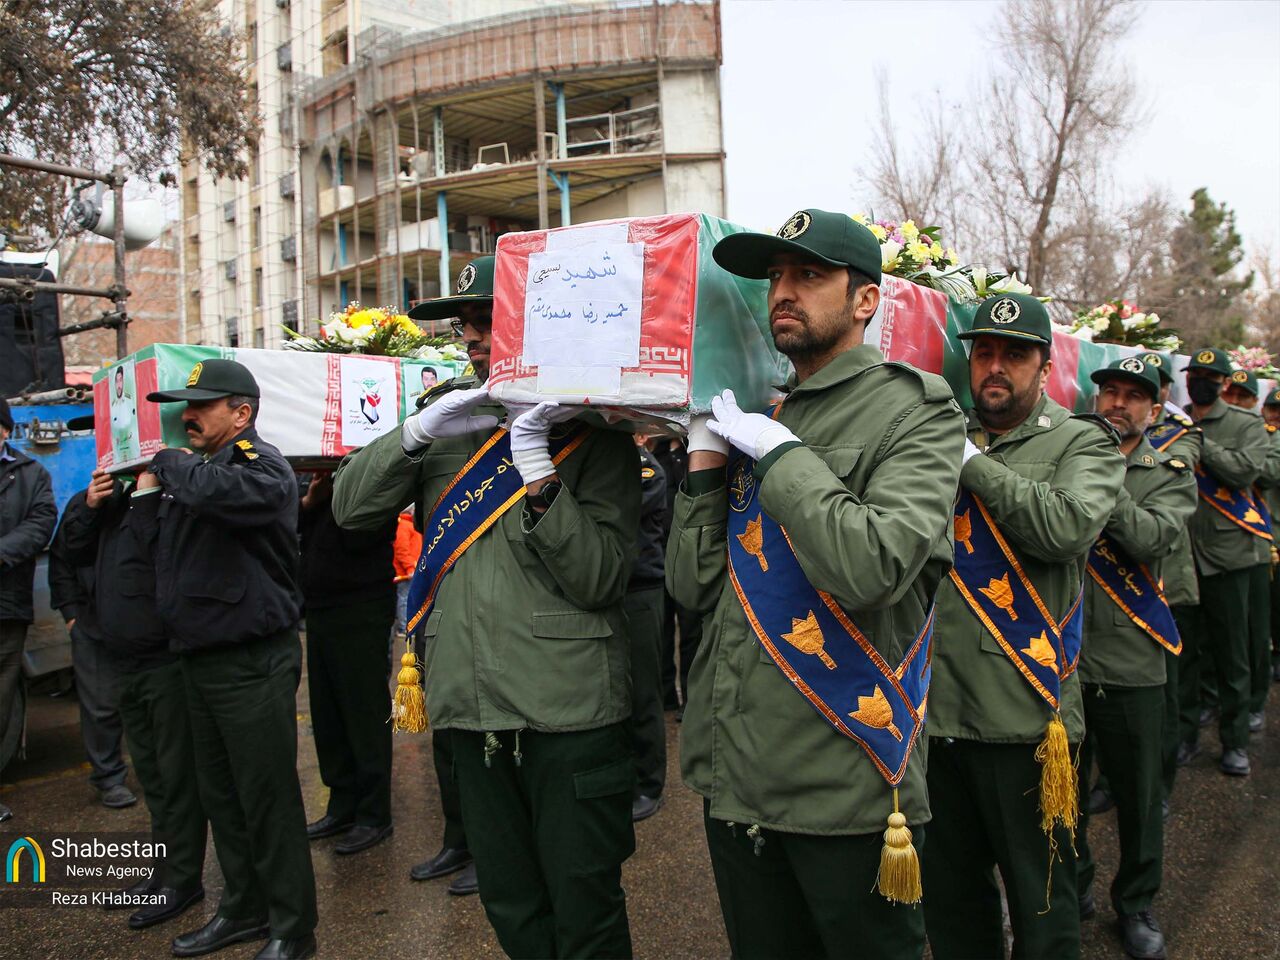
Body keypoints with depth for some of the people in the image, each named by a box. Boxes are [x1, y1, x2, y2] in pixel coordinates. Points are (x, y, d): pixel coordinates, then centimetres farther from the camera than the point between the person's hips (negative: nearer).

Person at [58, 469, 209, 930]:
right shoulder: (116, 491, 11)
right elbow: (72, 549, 16)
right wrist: (88, 505, 0)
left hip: (166, 660, -9)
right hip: (127, 659, 9)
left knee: (176, 771, 2)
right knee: (150, 770, 18)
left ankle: (182, 878, 14)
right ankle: (167, 866, 31)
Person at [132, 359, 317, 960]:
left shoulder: (261, 466, -13)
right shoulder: (193, 469, 14)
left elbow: (218, 490, -36)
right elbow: (162, 549, 16)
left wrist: (167, 462, -16)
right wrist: (147, 489, 6)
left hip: (252, 663, -9)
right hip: (200, 657, 9)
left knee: (268, 798, 1)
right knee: (220, 795, 19)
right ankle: (244, 909, 35)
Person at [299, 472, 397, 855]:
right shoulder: (324, 488, 14)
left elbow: (357, 538, -22)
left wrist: (339, 492, -13)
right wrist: (308, 502, -5)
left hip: (361, 614, -8)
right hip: (319, 611, 8)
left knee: (365, 716, -3)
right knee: (327, 717, 12)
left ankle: (374, 815, 5)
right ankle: (342, 807, 23)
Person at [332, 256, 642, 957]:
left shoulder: (590, 427, -4)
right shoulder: (452, 414, 11)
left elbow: (601, 576, -13)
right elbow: (350, 507, 4)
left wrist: (539, 473, -22)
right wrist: (417, 432, -11)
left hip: (567, 712, -5)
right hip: (470, 707, 5)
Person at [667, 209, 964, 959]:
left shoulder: (916, 410, -9)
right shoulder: (755, 409, 9)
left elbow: (871, 568, -27)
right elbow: (694, 586, 7)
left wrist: (776, 449, -18)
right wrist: (706, 456, -3)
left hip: (844, 786, -6)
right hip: (736, 776, 6)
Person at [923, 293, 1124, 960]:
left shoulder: (1082, 443, 0)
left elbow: (1069, 524, -21)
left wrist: (974, 463, -14)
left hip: (1025, 715, -4)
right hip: (934, 707, 4)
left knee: (1039, 903, 13)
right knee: (947, 894, 19)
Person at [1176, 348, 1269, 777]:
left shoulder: (1247, 425, 2)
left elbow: (1248, 468, -15)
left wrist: (1199, 442, -12)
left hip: (1225, 554, -2)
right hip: (1179, 555, 2)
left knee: (1230, 653, 7)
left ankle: (1235, 742, 19)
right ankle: (1185, 734, 21)